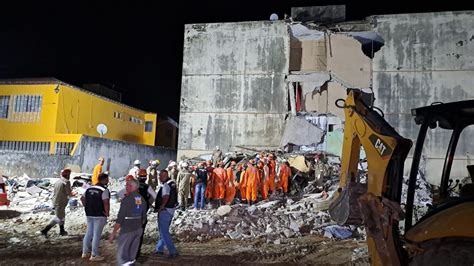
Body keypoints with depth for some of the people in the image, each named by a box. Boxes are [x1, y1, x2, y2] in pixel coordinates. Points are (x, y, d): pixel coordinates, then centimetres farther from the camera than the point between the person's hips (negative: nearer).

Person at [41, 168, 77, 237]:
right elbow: (69, 194, -15)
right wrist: (74, 194, 7)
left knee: (62, 216, 21)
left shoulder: (57, 182, 8)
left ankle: (62, 231, 34)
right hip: (60, 204, -9)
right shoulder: (66, 182, -15)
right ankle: (45, 230, -4)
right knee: (58, 218, 0)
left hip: (55, 202, 9)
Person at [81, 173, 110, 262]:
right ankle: (94, 255, 7)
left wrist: (87, 208, 16)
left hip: (89, 215, 7)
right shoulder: (104, 190, -16)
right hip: (100, 215, -7)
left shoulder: (89, 188, 8)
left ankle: (85, 253, 25)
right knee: (97, 235, 1)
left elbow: (82, 199, 13)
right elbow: (106, 203, -23)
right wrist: (107, 213, -11)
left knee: (89, 233, 18)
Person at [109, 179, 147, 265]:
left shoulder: (127, 199, -15)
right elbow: (144, 217, 13)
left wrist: (114, 233, -10)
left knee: (122, 255, -1)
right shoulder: (142, 199, 5)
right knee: (132, 256, 16)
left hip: (127, 230, -7)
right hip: (138, 229, 7)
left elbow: (120, 218, -16)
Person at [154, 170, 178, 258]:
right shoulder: (172, 183, 9)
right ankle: (159, 249, 32)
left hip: (164, 210, -9)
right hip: (171, 210, 9)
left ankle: (172, 251, -2)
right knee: (164, 230, 20)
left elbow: (166, 198, -30)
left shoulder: (166, 185, -19)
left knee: (164, 232, -2)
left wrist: (159, 208, -21)